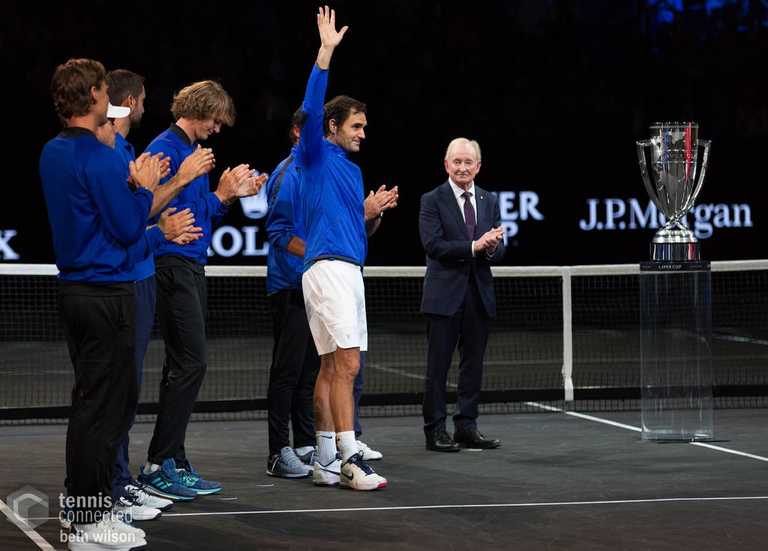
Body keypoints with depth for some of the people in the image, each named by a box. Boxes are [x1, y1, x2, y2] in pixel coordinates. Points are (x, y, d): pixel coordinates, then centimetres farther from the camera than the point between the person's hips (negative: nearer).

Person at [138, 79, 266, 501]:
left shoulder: (192, 150, 19)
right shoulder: (165, 149, -11)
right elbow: (170, 211, -19)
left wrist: (231, 195, 11)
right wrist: (219, 194, -13)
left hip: (191, 267, 10)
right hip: (172, 265, -10)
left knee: (184, 366, 9)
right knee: (191, 362, -13)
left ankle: (174, 465, 13)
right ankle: (158, 464, -10)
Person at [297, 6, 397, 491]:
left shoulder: (352, 169, 22)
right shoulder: (318, 156, -1)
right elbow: (312, 109, -18)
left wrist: (375, 212, 10)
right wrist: (326, 51, -21)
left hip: (349, 269, 9)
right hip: (328, 267, -9)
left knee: (332, 367, 7)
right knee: (347, 363, -15)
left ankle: (326, 463, 9)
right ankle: (349, 460, -17)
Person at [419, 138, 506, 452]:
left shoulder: (489, 201, 12)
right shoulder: (432, 201, -3)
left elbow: (498, 250, 7)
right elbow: (433, 245, -14)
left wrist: (491, 248, -17)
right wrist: (474, 246, -22)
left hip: (479, 295, 5)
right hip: (445, 294, -5)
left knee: (473, 364, 8)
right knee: (438, 366, -1)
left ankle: (467, 427, 15)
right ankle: (435, 430, 4)